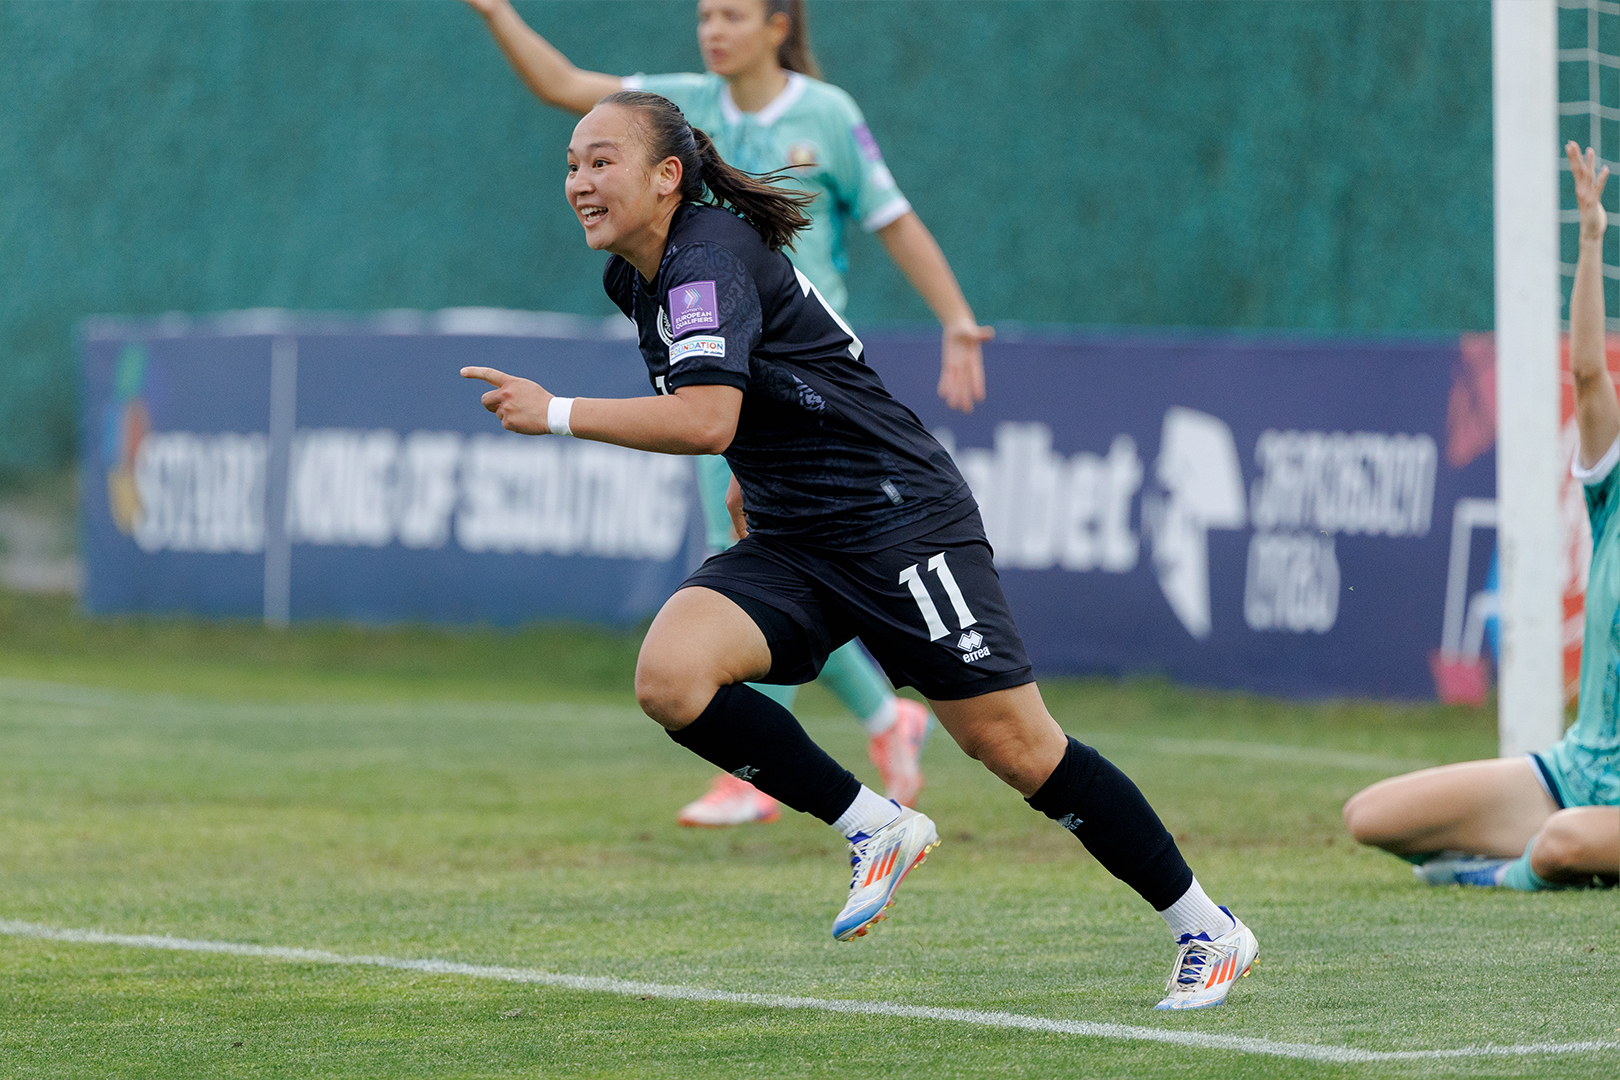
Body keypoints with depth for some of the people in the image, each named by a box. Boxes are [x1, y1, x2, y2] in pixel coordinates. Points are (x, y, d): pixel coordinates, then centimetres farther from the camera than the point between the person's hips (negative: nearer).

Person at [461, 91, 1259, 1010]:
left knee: (1014, 745, -7)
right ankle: (875, 828, -5)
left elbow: (706, 419, -33)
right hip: (791, 545, 8)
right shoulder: (633, 278, 10)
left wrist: (557, 414, -26)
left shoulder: (709, 260, -18)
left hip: (899, 514, -8)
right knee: (669, 674, -19)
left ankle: (1206, 927, 7)